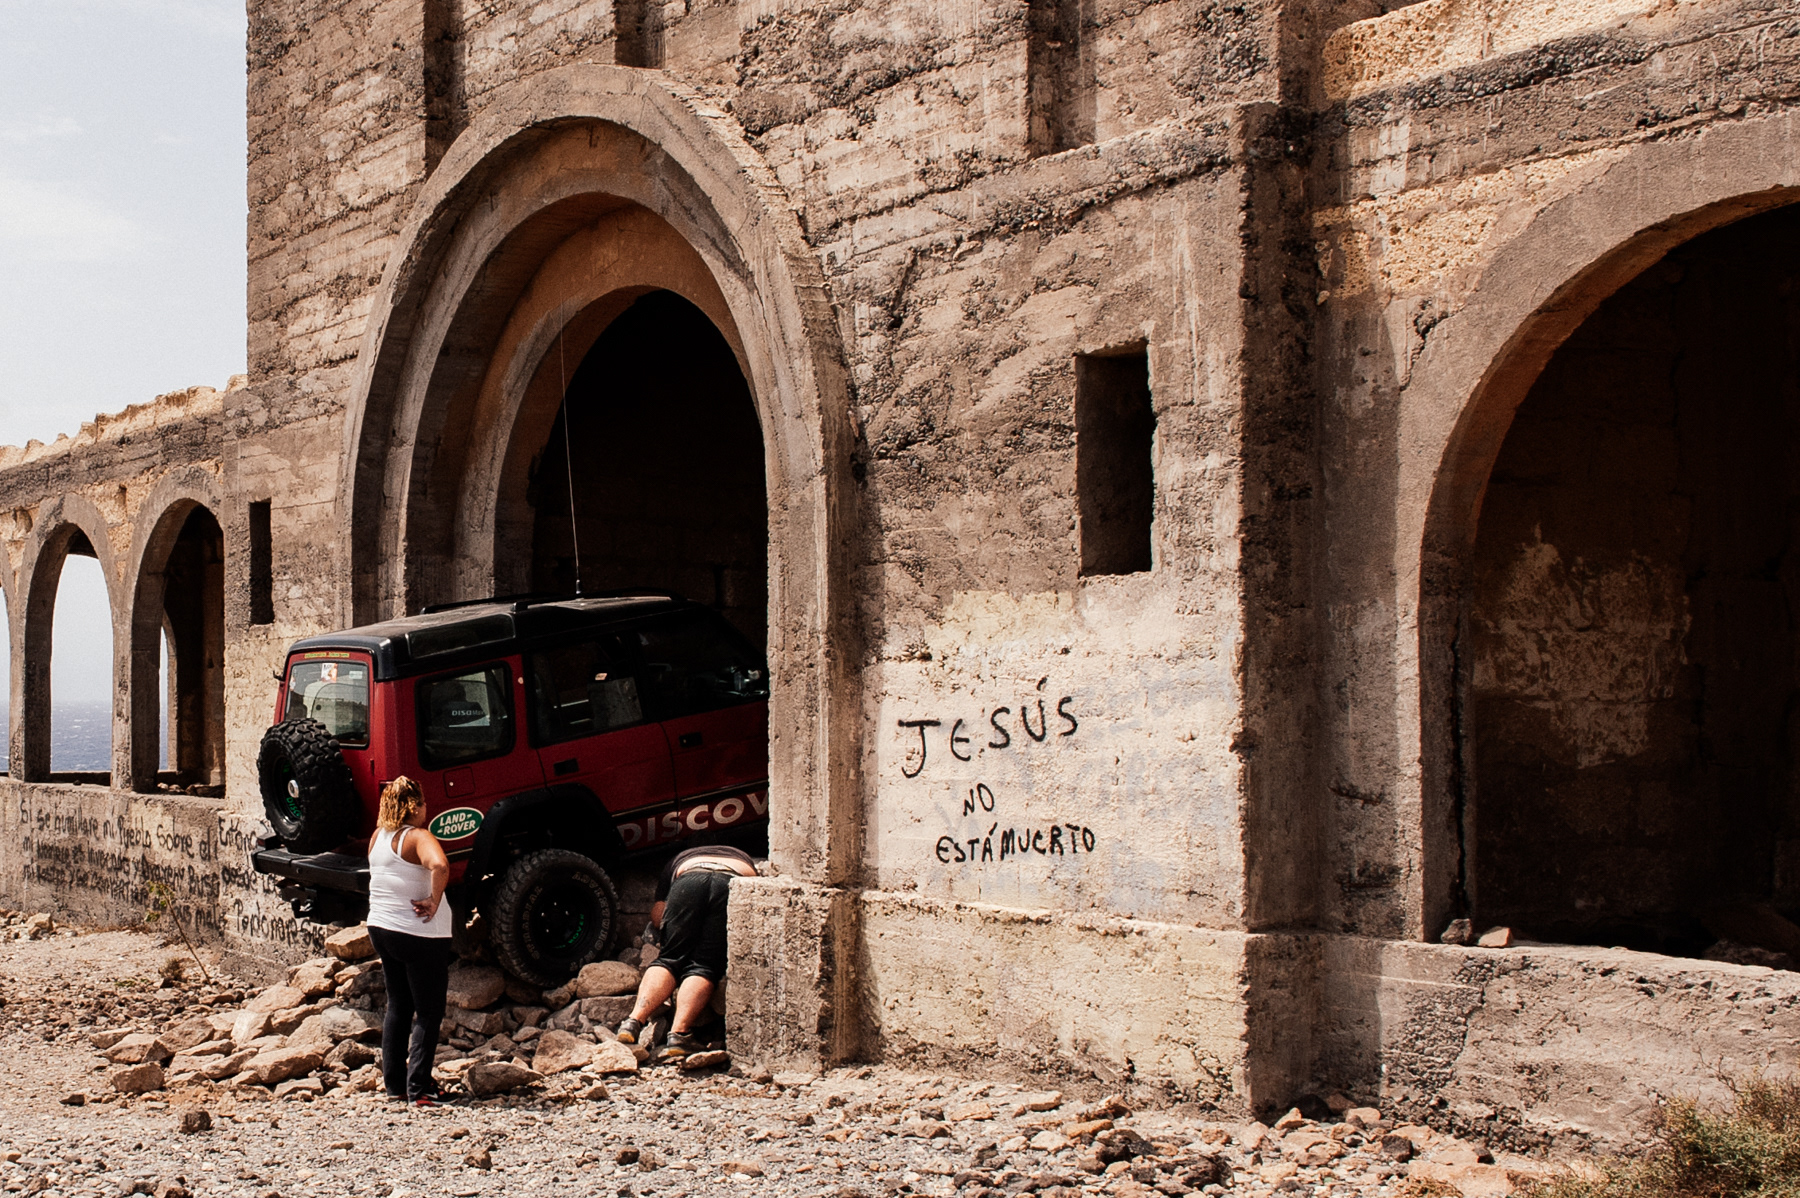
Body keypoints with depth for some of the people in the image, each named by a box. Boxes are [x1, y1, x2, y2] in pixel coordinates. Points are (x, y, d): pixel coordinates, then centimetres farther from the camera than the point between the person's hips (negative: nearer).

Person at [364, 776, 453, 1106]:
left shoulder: (377, 837, 5)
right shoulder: (417, 837, -18)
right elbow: (439, 866, -37)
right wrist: (434, 902, -25)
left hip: (380, 929, 7)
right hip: (420, 935, -7)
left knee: (397, 1007, 17)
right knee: (428, 1012, 3)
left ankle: (394, 1085, 20)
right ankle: (419, 1088, 2)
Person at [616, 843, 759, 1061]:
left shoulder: (678, 861, 41)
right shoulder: (744, 859, 47)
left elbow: (657, 916, 33)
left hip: (689, 879, 0)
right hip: (735, 885, 0)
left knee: (669, 960, 5)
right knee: (703, 967, -1)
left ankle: (636, 1020, -16)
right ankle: (678, 1034, -18)